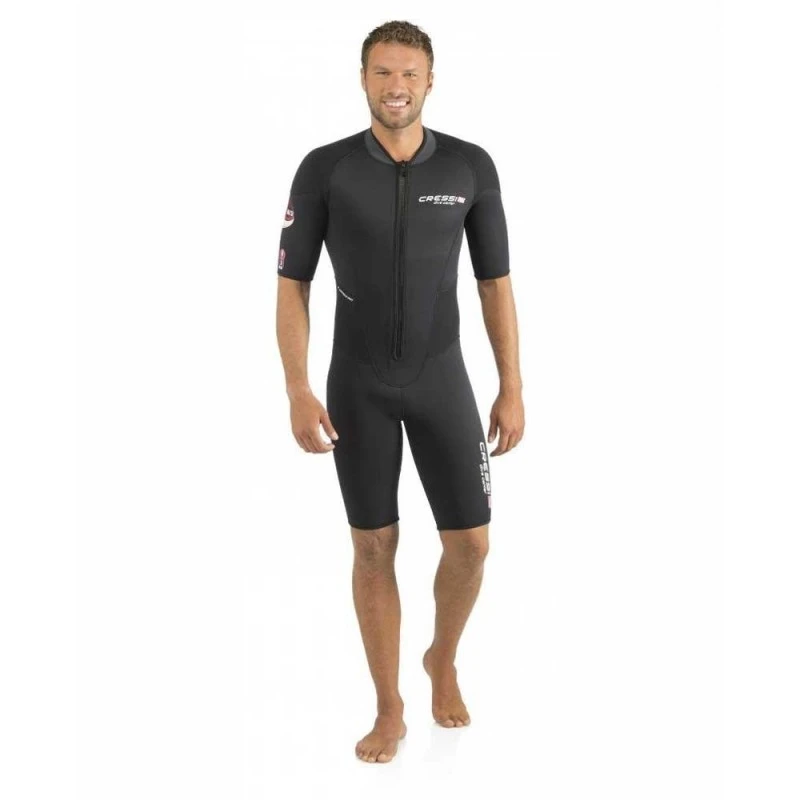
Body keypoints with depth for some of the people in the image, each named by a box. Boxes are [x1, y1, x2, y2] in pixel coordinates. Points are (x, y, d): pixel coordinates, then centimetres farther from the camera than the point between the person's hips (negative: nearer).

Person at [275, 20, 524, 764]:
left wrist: (512, 389, -2)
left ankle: (443, 660, 32)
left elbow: (496, 284, 0)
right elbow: (292, 286, -6)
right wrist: (297, 393, -15)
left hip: (441, 382, 1)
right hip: (357, 386, -1)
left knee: (469, 544, 0)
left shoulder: (471, 166, -6)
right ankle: (389, 709, 19)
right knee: (374, 547, 3)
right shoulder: (323, 169, -10)